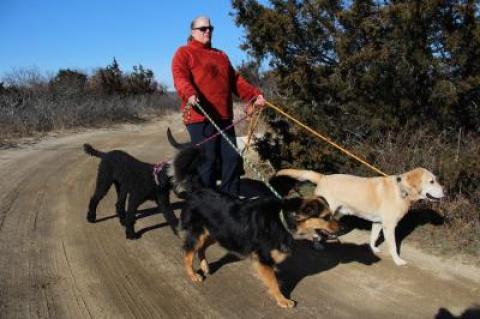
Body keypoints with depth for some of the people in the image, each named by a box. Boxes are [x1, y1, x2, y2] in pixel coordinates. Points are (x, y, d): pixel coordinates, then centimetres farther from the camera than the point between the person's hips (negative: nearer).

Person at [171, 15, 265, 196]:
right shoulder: (184, 53, 5)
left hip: (224, 117, 7)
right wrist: (189, 94, -32)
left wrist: (254, 95, 10)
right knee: (207, 160, -7)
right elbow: (180, 78, -12)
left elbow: (236, 81, 24)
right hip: (200, 117, -7)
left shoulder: (221, 56, 27)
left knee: (232, 158, 6)